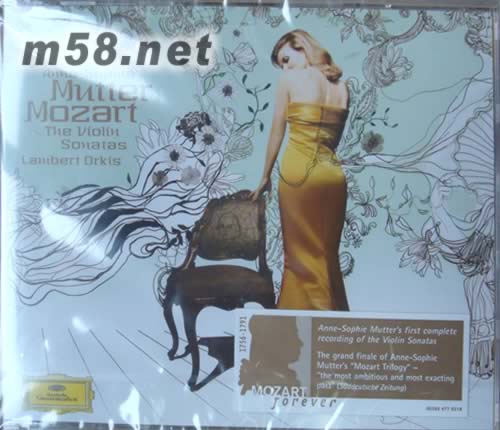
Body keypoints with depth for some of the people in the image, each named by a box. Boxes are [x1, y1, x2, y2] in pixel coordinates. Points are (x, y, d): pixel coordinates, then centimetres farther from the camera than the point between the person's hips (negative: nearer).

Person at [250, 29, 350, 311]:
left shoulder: (291, 79, 0)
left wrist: (265, 177, 10)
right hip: (333, 174, 6)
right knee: (328, 256, 14)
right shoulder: (342, 86, 14)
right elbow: (335, 137, 17)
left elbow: (277, 134, 2)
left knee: (303, 255, 3)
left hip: (298, 171, -5)